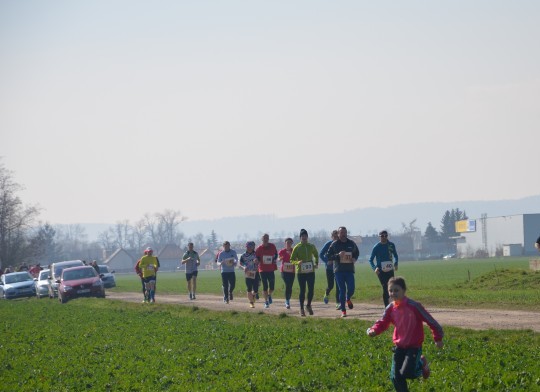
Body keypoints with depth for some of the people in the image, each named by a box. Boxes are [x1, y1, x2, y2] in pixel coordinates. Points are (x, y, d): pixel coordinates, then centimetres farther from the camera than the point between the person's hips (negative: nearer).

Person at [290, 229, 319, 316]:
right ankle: (301, 309, 9)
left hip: (311, 271, 2)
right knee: (302, 290, 0)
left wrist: (316, 263, 9)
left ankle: (309, 305, 21)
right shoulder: (297, 248, -3)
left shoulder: (311, 246, 5)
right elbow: (292, 260, -1)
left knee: (311, 289, 0)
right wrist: (298, 262, -21)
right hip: (301, 272, -2)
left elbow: (316, 255, 25)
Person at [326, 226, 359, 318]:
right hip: (339, 270, -2)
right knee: (342, 290, -2)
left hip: (349, 270, 2)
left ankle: (348, 299, 31)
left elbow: (357, 253, 23)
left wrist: (354, 259, 2)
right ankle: (343, 311, 5)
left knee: (351, 289, -6)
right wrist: (338, 255, -16)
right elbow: (328, 256, 0)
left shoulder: (351, 243, 8)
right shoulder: (334, 244, 1)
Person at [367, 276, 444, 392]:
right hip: (399, 346, 5)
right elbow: (383, 323, 3)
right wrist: (374, 330, -20)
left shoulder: (413, 306, -18)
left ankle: (421, 364, 15)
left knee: (406, 373, -16)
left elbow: (430, 320, -11)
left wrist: (438, 338, -4)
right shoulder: (391, 309, -2)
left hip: (414, 346, -5)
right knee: (395, 377, 0)